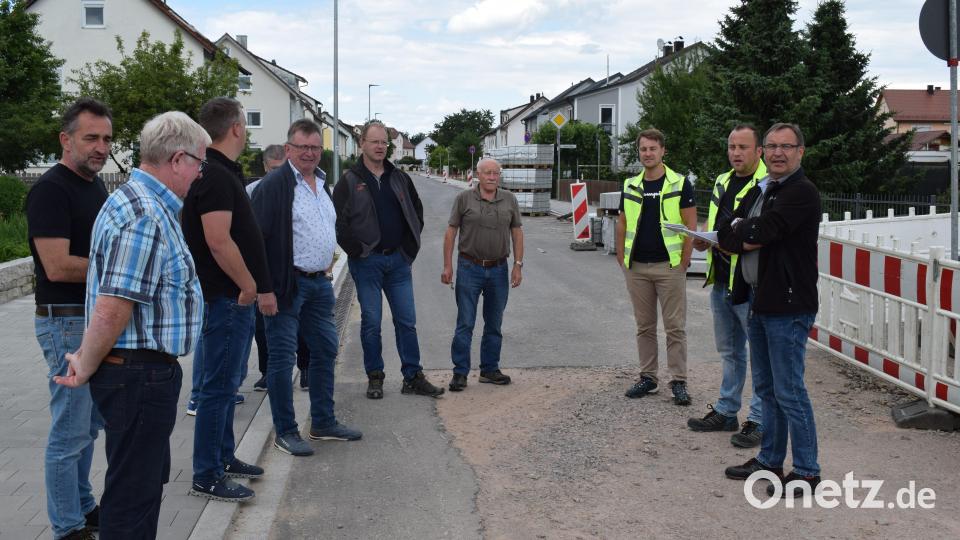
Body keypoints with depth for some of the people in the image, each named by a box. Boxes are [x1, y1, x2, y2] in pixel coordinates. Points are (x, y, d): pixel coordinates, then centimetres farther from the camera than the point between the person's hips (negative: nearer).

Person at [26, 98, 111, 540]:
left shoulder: (95, 185, 12)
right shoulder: (51, 189, -16)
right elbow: (58, 266, -24)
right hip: (67, 323, -9)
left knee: (87, 425, 19)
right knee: (70, 431, 0)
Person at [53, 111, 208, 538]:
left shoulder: (138, 202, 13)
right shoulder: (145, 218, -21)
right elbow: (111, 311, -25)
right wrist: (86, 369, -12)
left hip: (145, 374, 10)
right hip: (140, 374, -10)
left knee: (149, 480, 22)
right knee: (133, 493, 1)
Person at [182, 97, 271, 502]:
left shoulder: (222, 173, 14)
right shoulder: (215, 176, -19)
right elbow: (218, 241, -27)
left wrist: (256, 285, 20)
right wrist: (249, 285, -16)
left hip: (231, 296, 11)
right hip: (227, 297, -11)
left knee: (227, 381, 19)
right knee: (218, 385, -3)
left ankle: (224, 457, 31)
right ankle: (207, 478, 6)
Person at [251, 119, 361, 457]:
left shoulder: (323, 183, 13)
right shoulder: (274, 185, -12)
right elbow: (258, 238, -17)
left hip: (319, 282, 9)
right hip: (287, 284, -8)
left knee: (326, 350, 14)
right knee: (282, 357, 0)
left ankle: (323, 423, 27)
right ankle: (285, 432, 10)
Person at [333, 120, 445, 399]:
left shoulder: (400, 179, 10)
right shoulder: (349, 182, -3)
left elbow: (417, 212, 17)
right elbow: (339, 222, -7)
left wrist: (410, 247, 7)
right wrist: (356, 250, -10)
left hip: (398, 260, 4)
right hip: (367, 262, -4)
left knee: (407, 321, 5)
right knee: (371, 322, 3)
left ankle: (413, 378, 12)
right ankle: (375, 378, 14)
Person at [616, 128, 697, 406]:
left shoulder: (680, 185, -4)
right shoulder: (630, 186, 9)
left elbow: (691, 225, -5)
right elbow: (622, 224, 13)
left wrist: (684, 262, -9)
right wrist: (622, 260, 6)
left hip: (669, 266, -4)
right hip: (637, 268, 4)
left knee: (675, 327, 0)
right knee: (644, 326, 11)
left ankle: (678, 381, 7)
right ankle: (648, 378, 21)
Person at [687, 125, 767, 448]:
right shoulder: (722, 182, 15)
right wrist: (701, 238, 4)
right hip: (720, 282, 8)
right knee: (729, 351, 19)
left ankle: (759, 421, 10)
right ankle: (726, 412, 30)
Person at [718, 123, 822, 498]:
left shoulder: (802, 193, -12)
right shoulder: (759, 192, 17)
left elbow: (763, 230, -23)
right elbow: (724, 233, 9)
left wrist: (740, 227, -3)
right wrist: (747, 238, -12)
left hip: (787, 306, -9)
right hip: (758, 302, 9)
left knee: (789, 391, -5)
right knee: (766, 389, 17)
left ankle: (806, 472, 5)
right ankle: (770, 459, 29)